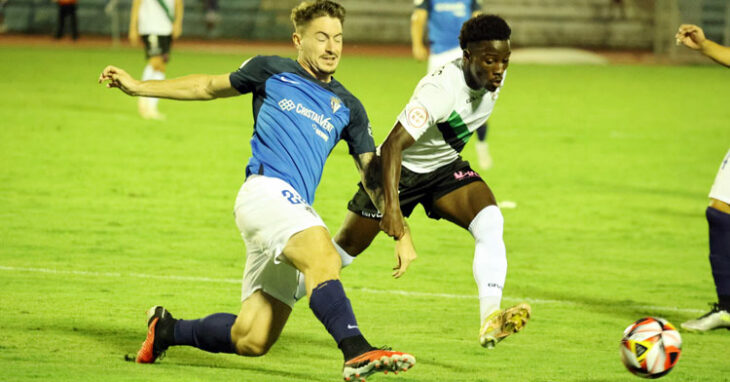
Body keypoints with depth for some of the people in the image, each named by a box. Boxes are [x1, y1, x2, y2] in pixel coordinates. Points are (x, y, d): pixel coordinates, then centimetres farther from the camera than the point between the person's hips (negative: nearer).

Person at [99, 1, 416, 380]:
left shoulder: (347, 108, 20)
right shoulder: (271, 72, 11)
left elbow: (372, 175, 19)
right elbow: (210, 86, 24)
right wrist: (138, 87, 25)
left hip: (296, 210, 5)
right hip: (266, 190, -5)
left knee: (250, 341, 0)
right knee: (323, 257, -34)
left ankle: (167, 328, 24)